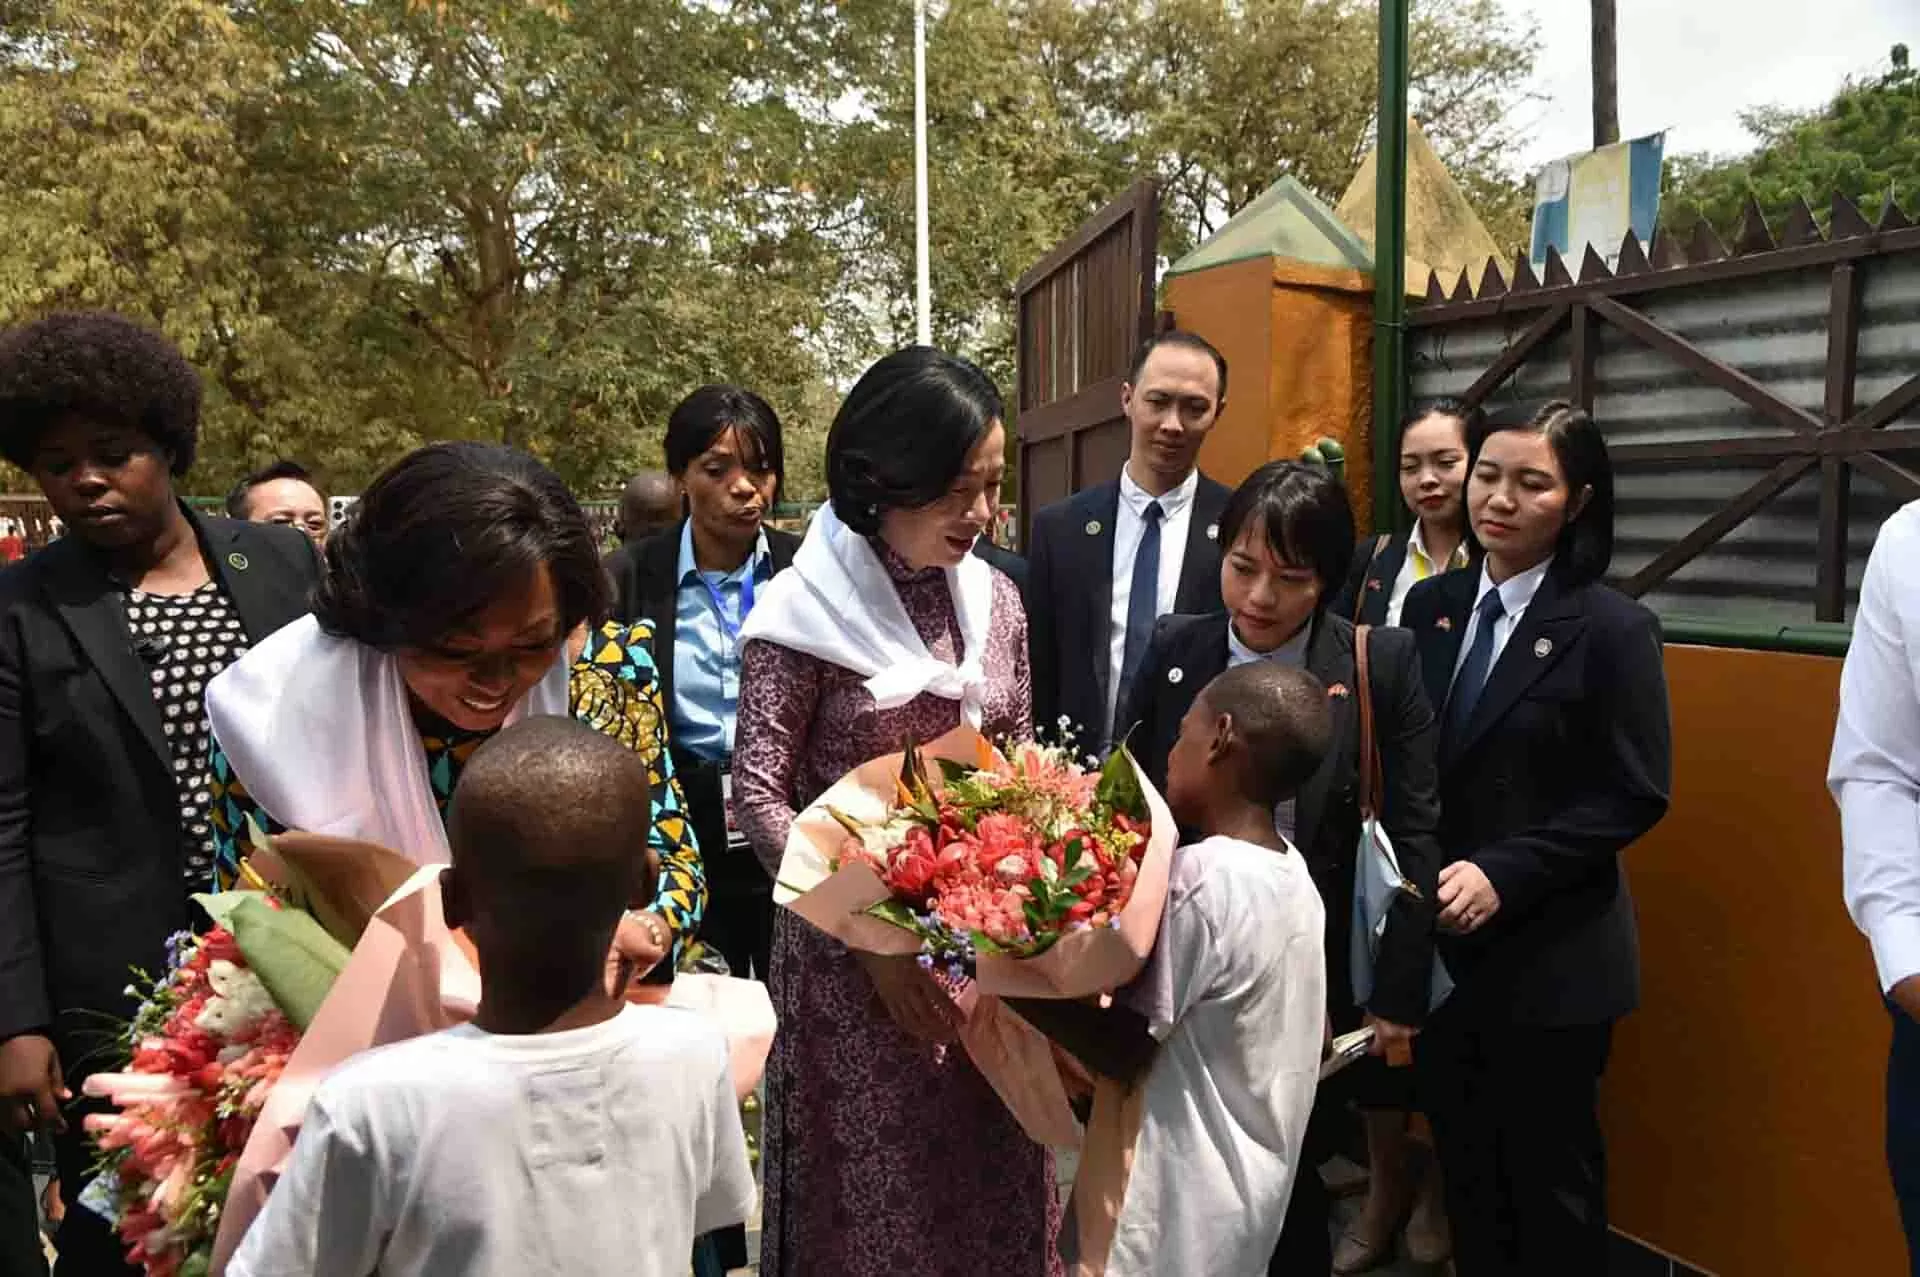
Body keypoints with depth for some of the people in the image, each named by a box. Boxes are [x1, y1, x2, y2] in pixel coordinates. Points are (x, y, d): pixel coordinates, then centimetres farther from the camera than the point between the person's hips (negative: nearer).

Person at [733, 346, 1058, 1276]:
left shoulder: (993, 599, 3)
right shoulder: (805, 609, -12)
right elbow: (759, 795, -12)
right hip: (855, 954, -4)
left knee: (990, 1180, 15)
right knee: (874, 1191, 10)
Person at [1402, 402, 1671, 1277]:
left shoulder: (1611, 627, -11)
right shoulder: (1431, 606, 3)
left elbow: (1634, 795, -13)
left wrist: (1503, 874, -20)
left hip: (1550, 951, -4)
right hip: (1438, 938, 5)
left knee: (1549, 1174, 13)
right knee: (1464, 1164, 18)